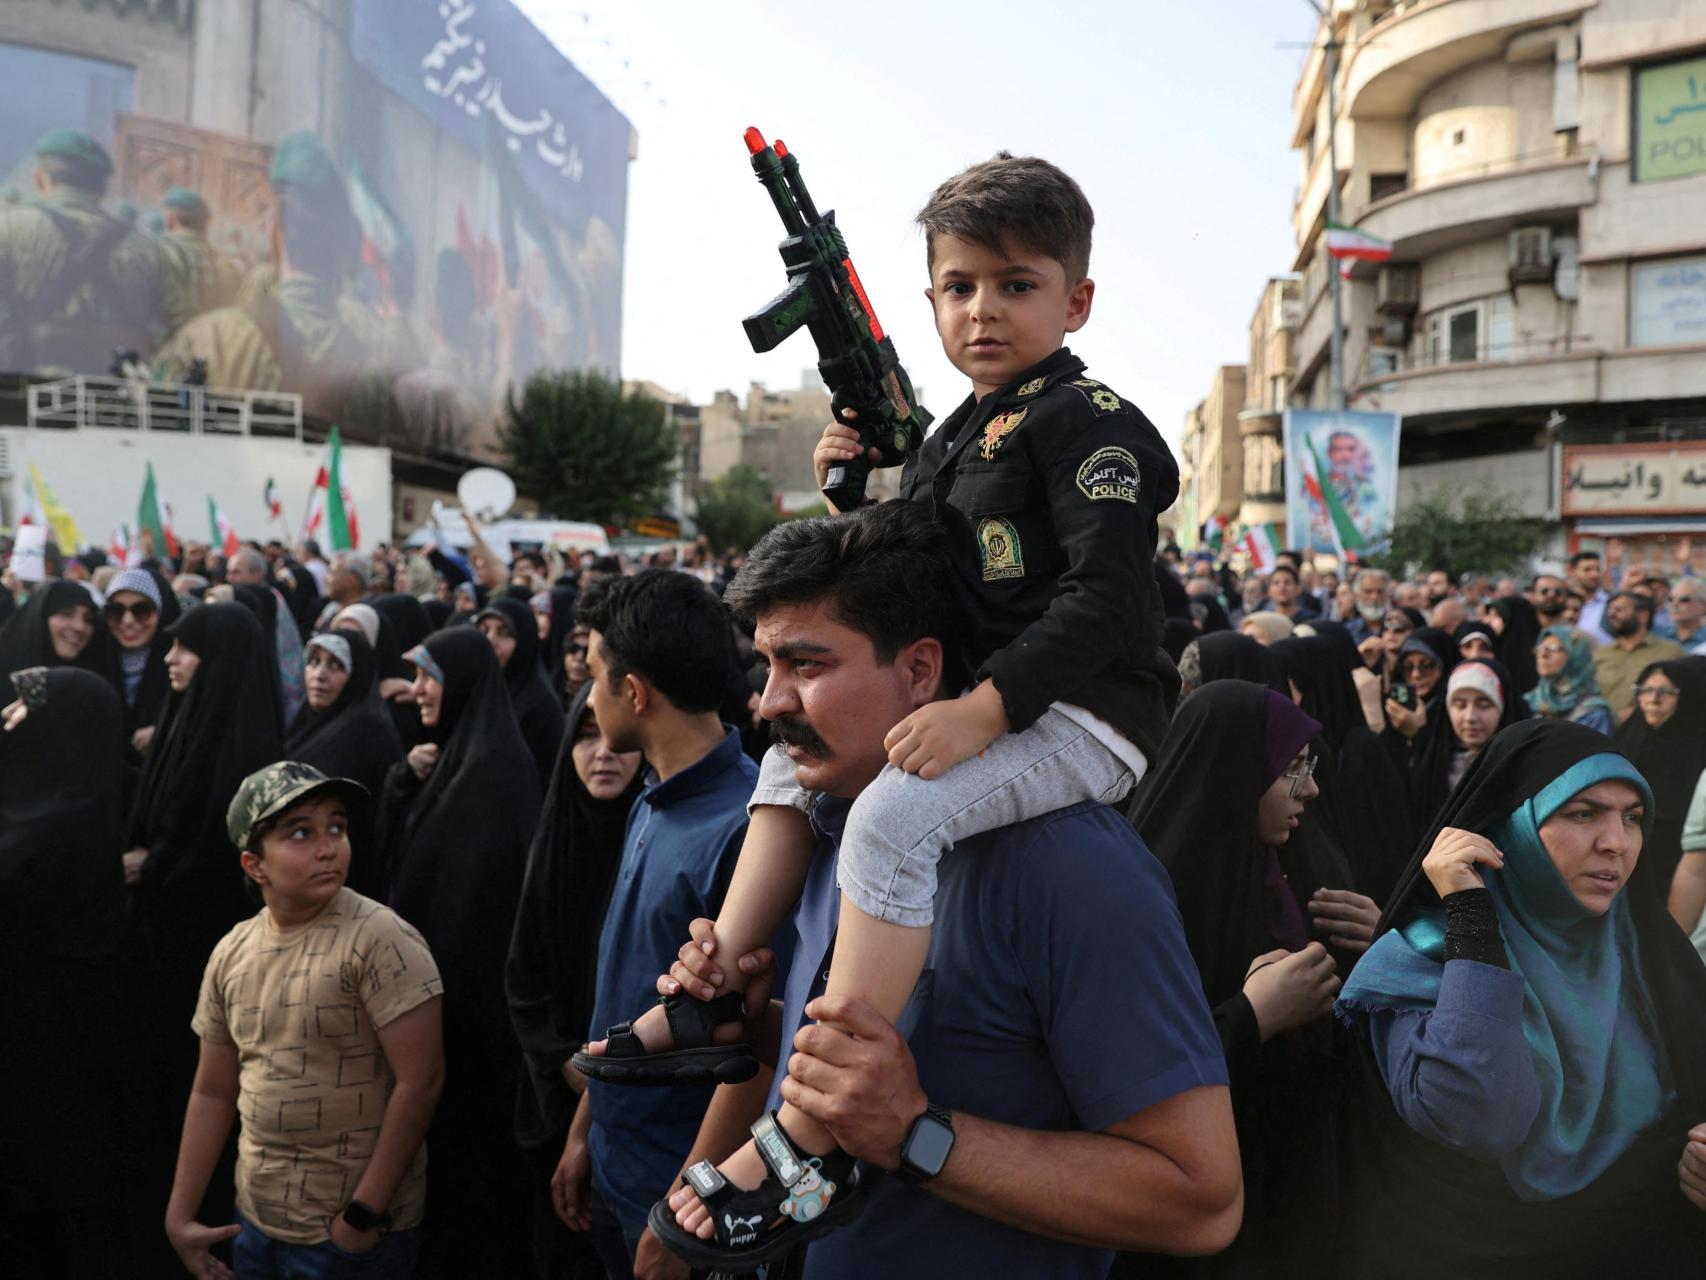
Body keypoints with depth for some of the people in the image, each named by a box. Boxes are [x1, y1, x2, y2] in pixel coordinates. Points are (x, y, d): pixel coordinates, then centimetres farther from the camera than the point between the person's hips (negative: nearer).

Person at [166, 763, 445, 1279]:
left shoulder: (379, 939, -17)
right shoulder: (230, 954, 2)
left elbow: (421, 1079, -19)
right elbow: (213, 1092, 10)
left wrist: (364, 1214, -17)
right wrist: (180, 1215, 9)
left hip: (352, 1231, -5)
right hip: (255, 1221, 6)